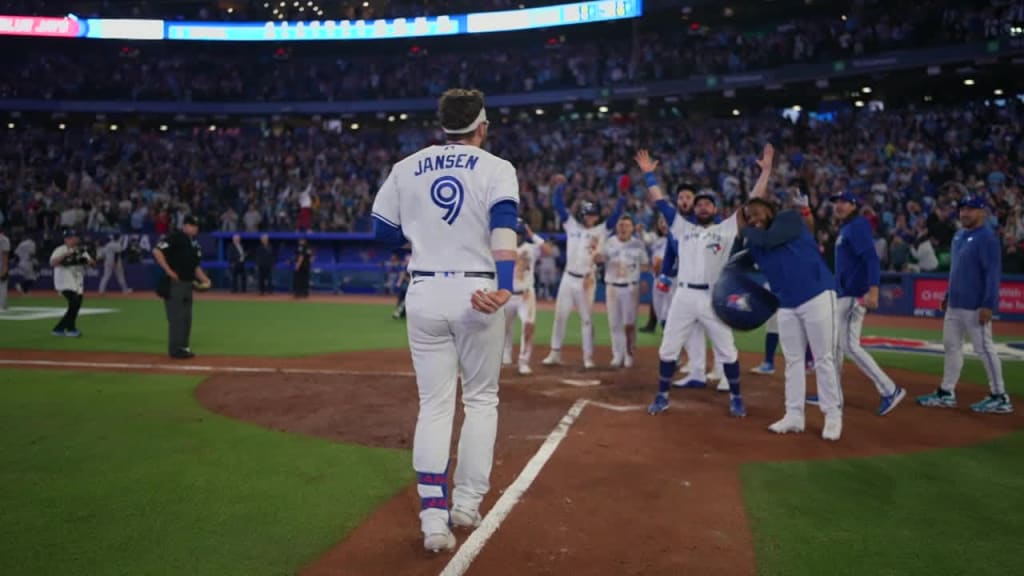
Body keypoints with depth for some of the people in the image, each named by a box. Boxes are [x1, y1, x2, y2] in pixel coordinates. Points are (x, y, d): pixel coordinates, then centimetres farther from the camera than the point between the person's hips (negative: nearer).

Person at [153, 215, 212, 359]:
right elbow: (157, 251, -19)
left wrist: (204, 279, 6)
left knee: (186, 318, 12)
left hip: (188, 284, 9)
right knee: (176, 317, -7)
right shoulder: (175, 238, -9)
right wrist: (169, 271, -19)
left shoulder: (194, 243, 16)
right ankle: (175, 349, -1)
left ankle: (183, 347, 21)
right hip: (174, 284, -9)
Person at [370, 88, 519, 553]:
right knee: (481, 399, 15)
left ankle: (433, 517, 3)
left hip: (424, 293, 2)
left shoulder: (406, 168, 8)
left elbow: (383, 230, 12)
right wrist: (505, 287, -31)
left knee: (434, 404, 9)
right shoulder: (496, 168, -1)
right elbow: (503, 224, -19)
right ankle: (467, 502, 19)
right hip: (476, 293, -2)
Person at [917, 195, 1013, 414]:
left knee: (984, 349, -3)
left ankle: (1000, 398, 6)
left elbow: (993, 273, -19)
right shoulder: (959, 235, 13)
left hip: (975, 306, -9)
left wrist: (988, 305, -24)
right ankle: (947, 393, 22)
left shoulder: (987, 238, -14)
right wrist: (948, 295, 21)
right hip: (955, 305, 9)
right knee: (951, 346, 13)